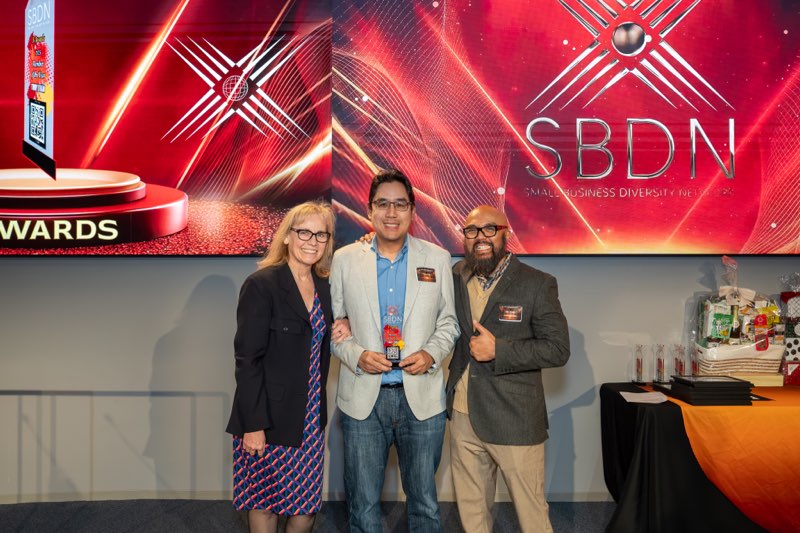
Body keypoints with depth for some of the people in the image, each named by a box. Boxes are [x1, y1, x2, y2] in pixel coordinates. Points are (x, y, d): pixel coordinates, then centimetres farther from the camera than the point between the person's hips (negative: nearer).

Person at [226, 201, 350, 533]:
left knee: (307, 505, 11)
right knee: (265, 502, 9)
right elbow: (247, 359, -15)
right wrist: (253, 425, -17)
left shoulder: (324, 287, 7)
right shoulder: (261, 284, -13)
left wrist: (339, 332, -2)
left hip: (311, 416, 6)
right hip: (269, 418, -6)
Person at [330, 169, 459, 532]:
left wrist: (431, 354, -10)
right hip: (362, 399, 0)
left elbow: (448, 321, 8)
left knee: (424, 503, 13)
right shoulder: (345, 260, 1)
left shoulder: (437, 259, 2)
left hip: (421, 397, 1)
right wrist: (356, 355, -13)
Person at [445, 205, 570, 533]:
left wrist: (498, 350, -19)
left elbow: (558, 349, -10)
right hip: (463, 417, 4)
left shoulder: (537, 284, -8)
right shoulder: (456, 276, 4)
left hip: (515, 421, -4)